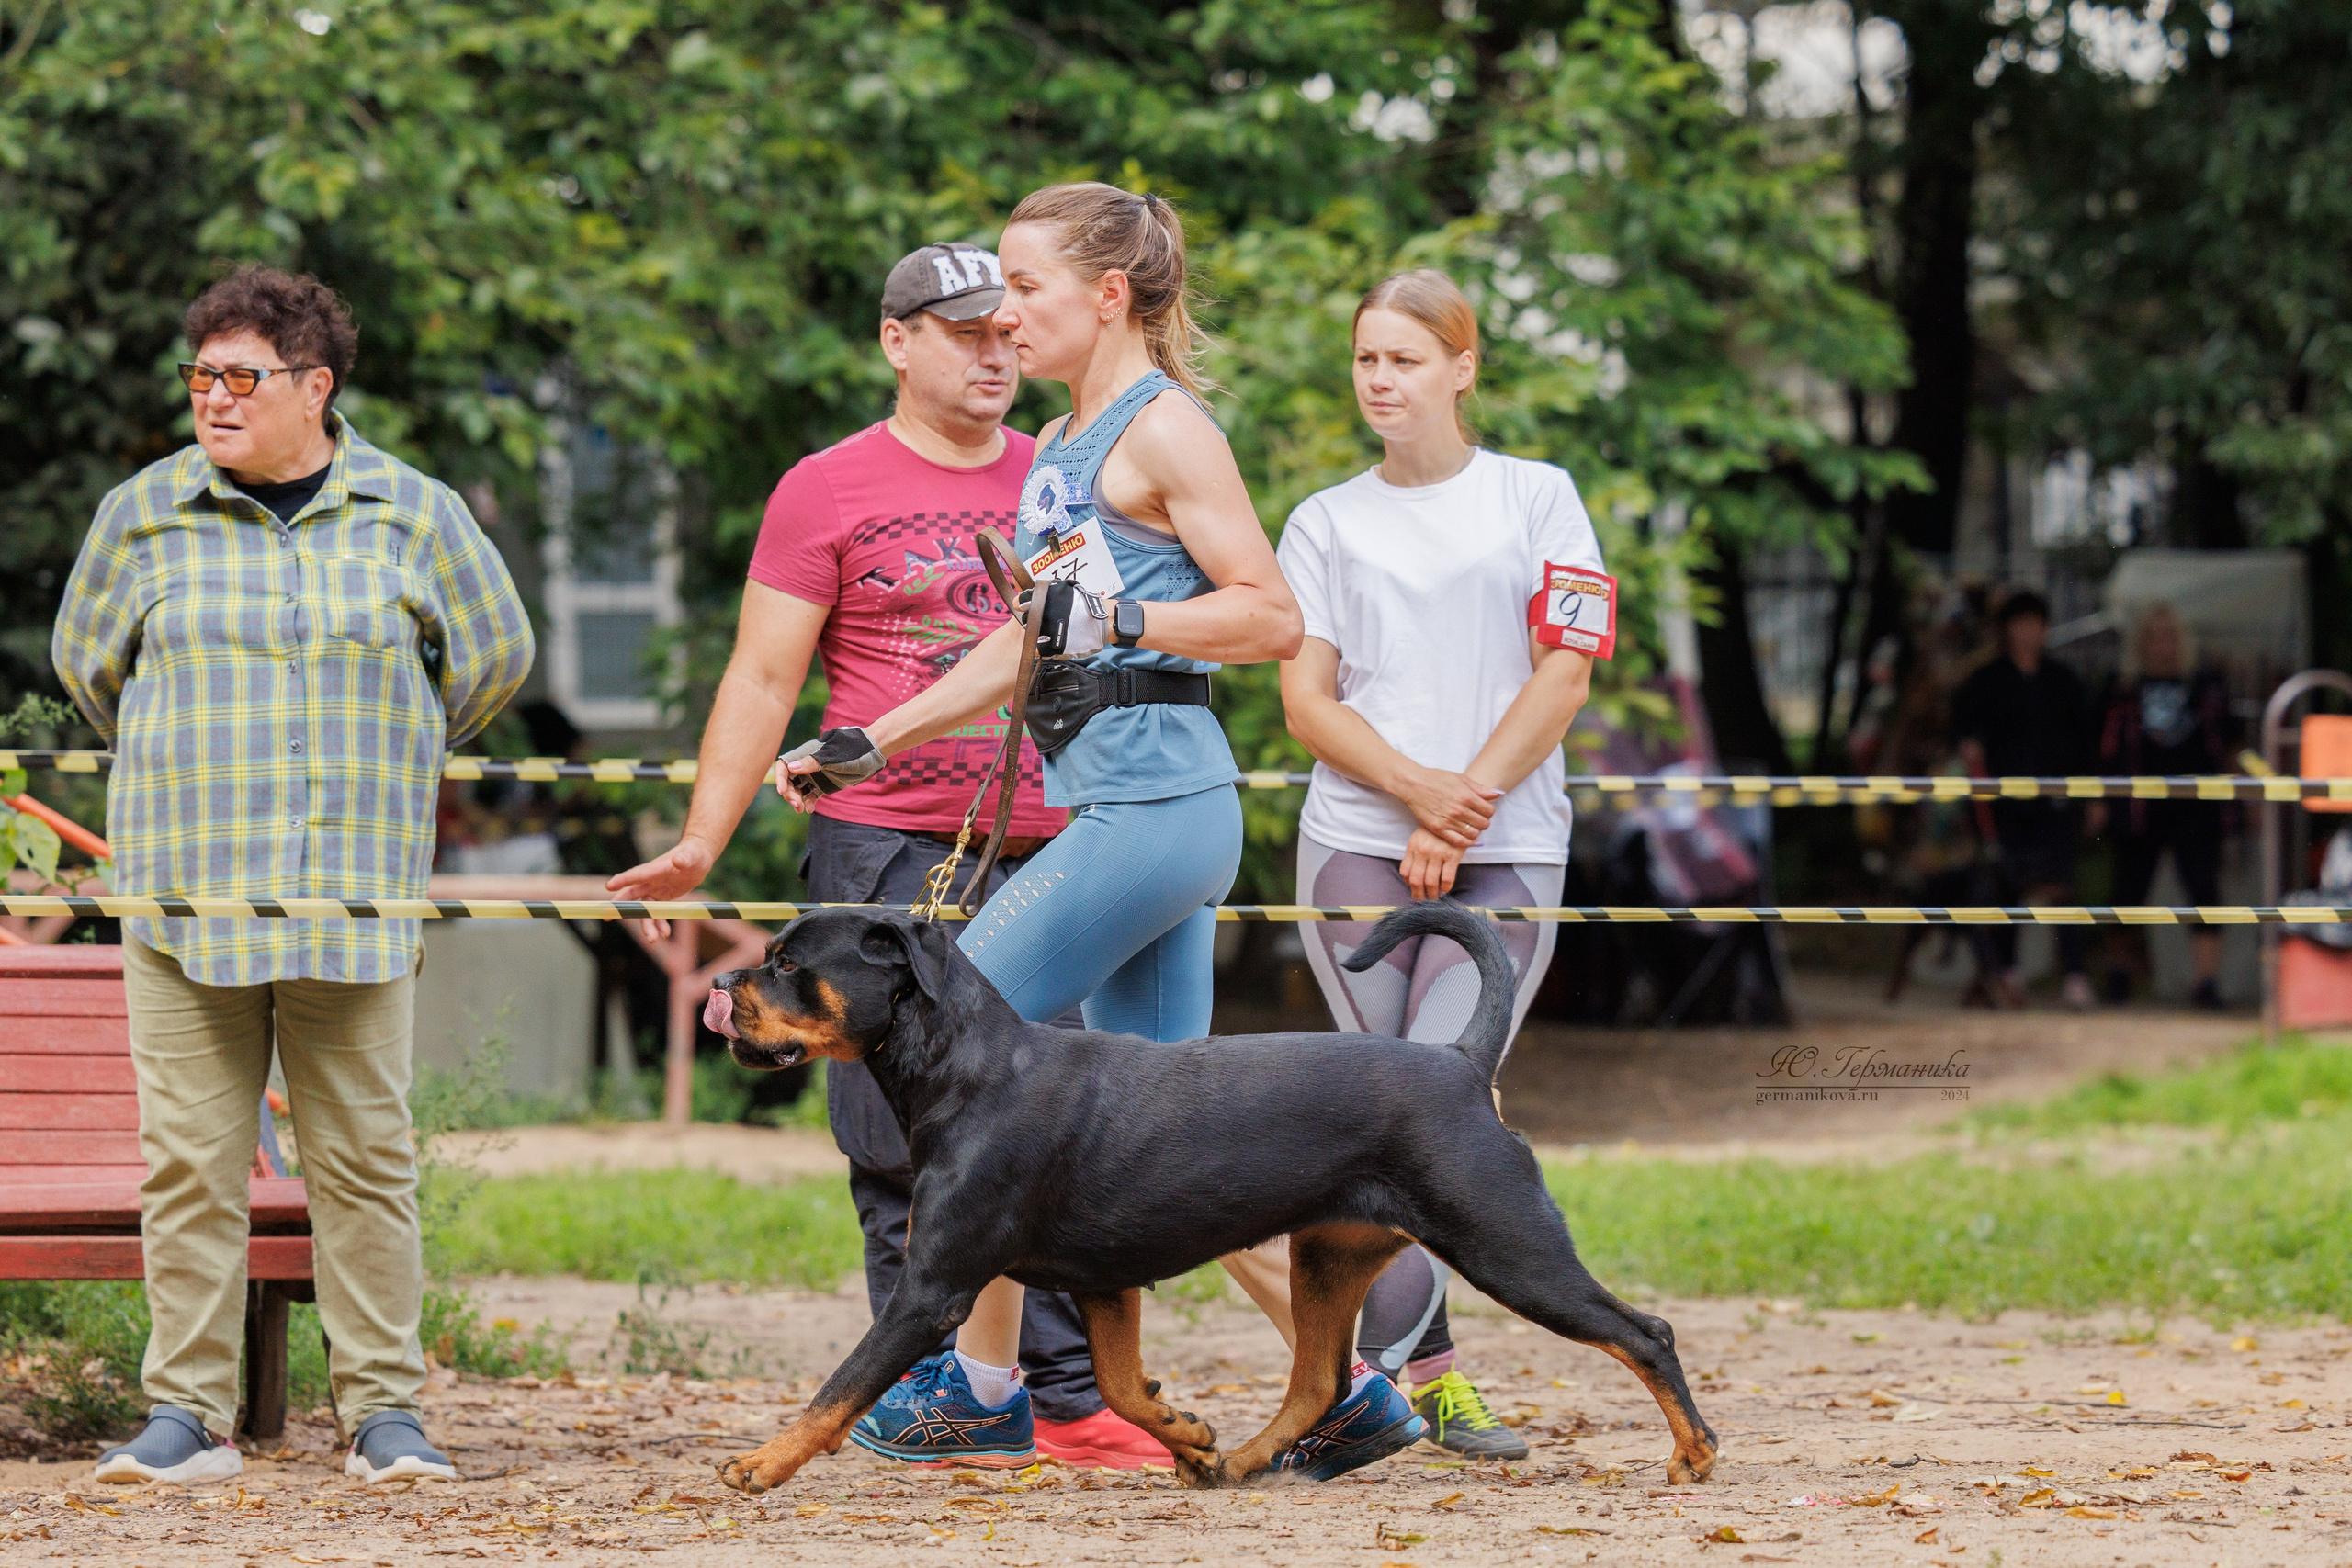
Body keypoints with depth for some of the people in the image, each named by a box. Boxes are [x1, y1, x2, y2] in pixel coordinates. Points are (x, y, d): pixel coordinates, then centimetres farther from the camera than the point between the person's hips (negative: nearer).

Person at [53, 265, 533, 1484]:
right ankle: (188, 1416, 4)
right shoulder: (143, 514, 6)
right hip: (184, 891, 0)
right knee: (190, 1158, -2)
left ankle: (383, 1408, 7)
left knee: (366, 1157, 0)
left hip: (355, 898, 0)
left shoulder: (412, 514, 5)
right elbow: (87, 658, 22)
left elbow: (493, 655, 19)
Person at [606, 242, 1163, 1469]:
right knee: (907, 1143, -4)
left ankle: (1065, 1400, 4)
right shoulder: (827, 491, 3)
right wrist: (702, 841, -9)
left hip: (1050, 851, 4)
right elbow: (763, 680, 0)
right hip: (888, 854, -3)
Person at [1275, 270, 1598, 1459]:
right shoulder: (1325, 521, 13)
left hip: (1508, 851, -2)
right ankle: (1430, 1373, -2)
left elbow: (1563, 677, 1)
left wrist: (1464, 811, -8)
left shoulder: (1537, 500, 9)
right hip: (1358, 847, 2)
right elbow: (1307, 700, 5)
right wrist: (1420, 789, -12)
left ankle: (1376, 1376, -16)